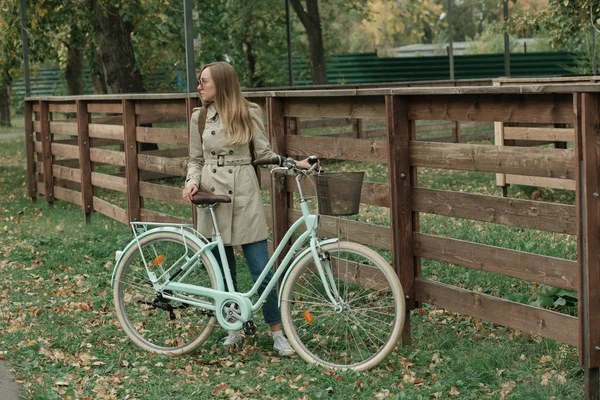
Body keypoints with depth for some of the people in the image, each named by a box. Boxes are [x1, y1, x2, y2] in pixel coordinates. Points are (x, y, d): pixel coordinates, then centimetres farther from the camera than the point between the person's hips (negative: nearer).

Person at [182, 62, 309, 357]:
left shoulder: (249, 114, 0)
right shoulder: (199, 117, 6)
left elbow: (264, 154, 4)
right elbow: (196, 159, 13)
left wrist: (295, 164, -9)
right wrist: (192, 182, -6)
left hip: (244, 197, -2)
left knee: (261, 270, -5)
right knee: (222, 270, 9)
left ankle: (277, 332, 7)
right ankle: (234, 328, 25)